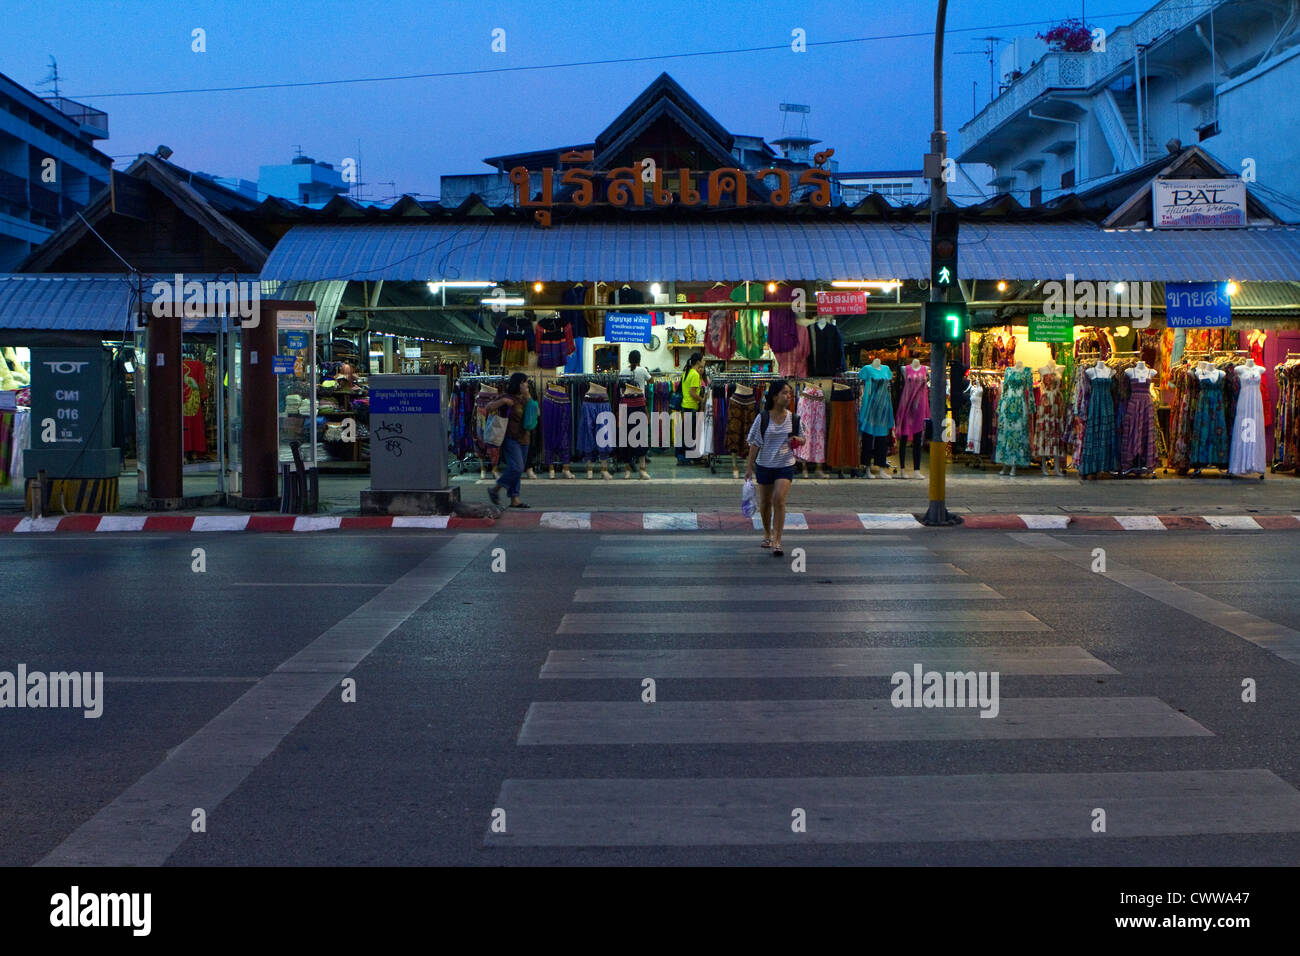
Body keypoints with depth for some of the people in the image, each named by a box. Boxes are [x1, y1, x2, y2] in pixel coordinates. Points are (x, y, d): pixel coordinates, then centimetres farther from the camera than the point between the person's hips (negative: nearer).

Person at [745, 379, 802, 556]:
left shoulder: (794, 419, 0)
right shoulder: (762, 418, -6)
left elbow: (802, 439, 14)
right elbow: (755, 443, -2)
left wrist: (798, 440, -11)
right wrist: (750, 466, -4)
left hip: (786, 465, 0)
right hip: (764, 465, 0)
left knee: (779, 500, -16)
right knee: (765, 502, 11)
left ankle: (776, 541, -12)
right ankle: (767, 534, 36)